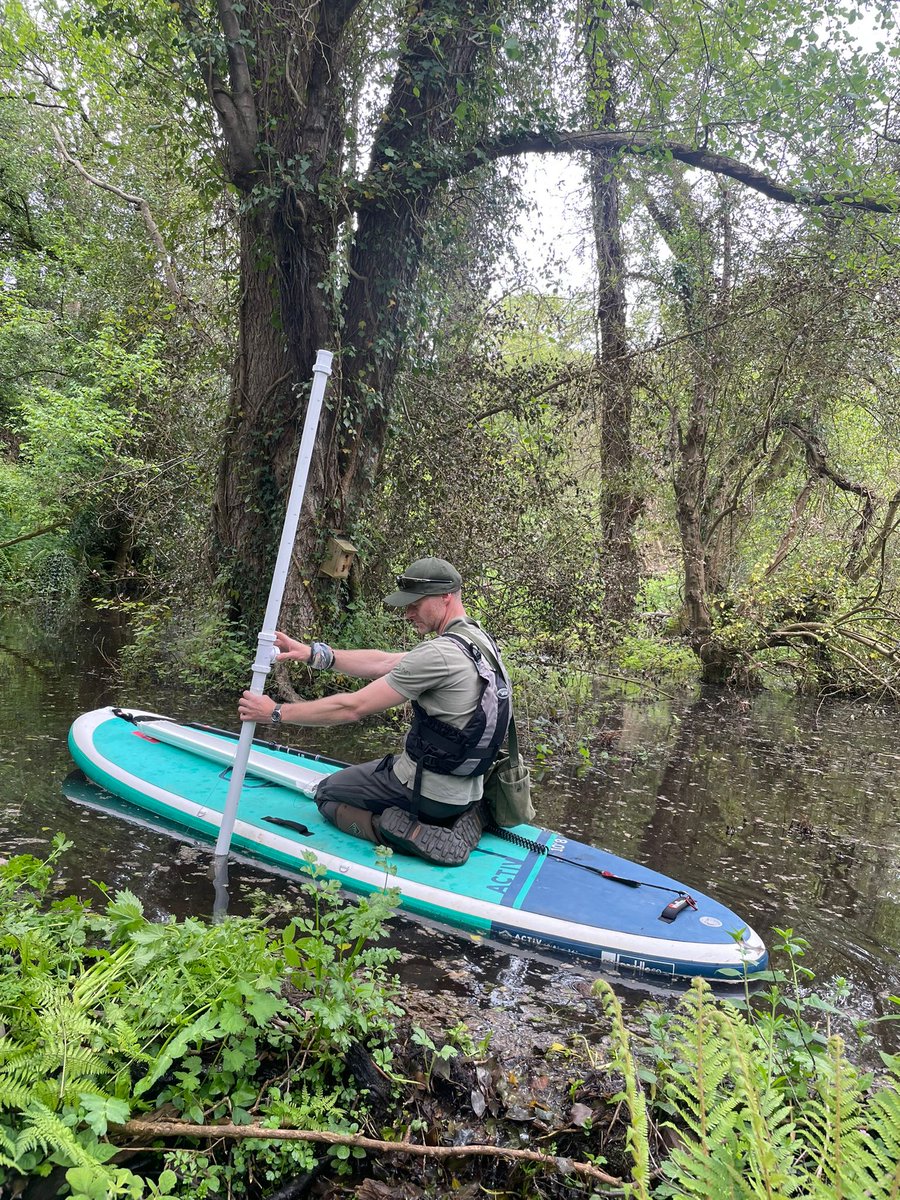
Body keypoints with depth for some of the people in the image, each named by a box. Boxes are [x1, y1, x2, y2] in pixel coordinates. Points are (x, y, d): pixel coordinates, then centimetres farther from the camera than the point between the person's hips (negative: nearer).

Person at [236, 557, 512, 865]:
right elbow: (383, 663, 5)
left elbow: (353, 707, -22)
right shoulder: (479, 639, 4)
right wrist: (314, 653, -1)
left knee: (327, 793, 15)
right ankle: (460, 818, 10)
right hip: (467, 790, 8)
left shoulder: (439, 653, -25)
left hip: (427, 791, -8)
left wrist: (276, 713, -13)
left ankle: (417, 835, -6)